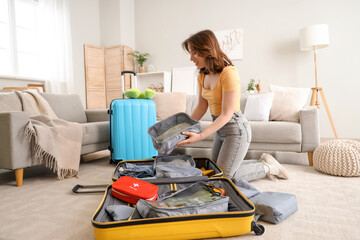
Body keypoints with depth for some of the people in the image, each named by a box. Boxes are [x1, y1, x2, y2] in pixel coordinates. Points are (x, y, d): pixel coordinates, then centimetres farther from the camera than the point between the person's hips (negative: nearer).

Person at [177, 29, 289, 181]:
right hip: (220, 128, 9)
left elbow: (226, 114, -24)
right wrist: (185, 128, 2)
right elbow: (201, 107, 8)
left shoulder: (228, 73, -24)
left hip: (236, 128, -9)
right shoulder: (202, 76, 2)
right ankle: (262, 162, 28)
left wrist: (200, 136, -30)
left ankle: (267, 167, 15)